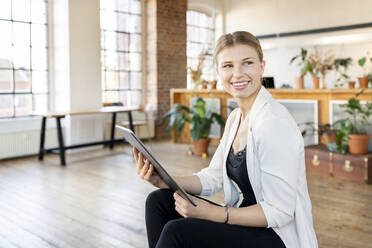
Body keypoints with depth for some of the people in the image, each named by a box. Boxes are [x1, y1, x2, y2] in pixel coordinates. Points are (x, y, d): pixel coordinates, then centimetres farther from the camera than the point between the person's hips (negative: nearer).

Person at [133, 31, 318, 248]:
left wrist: (213, 213, -27)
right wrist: (165, 181, -8)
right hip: (243, 220, 8)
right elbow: (213, 177, 7)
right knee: (159, 200, -1)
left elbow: (279, 211, -22)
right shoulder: (235, 118, 7)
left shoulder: (275, 123, -22)